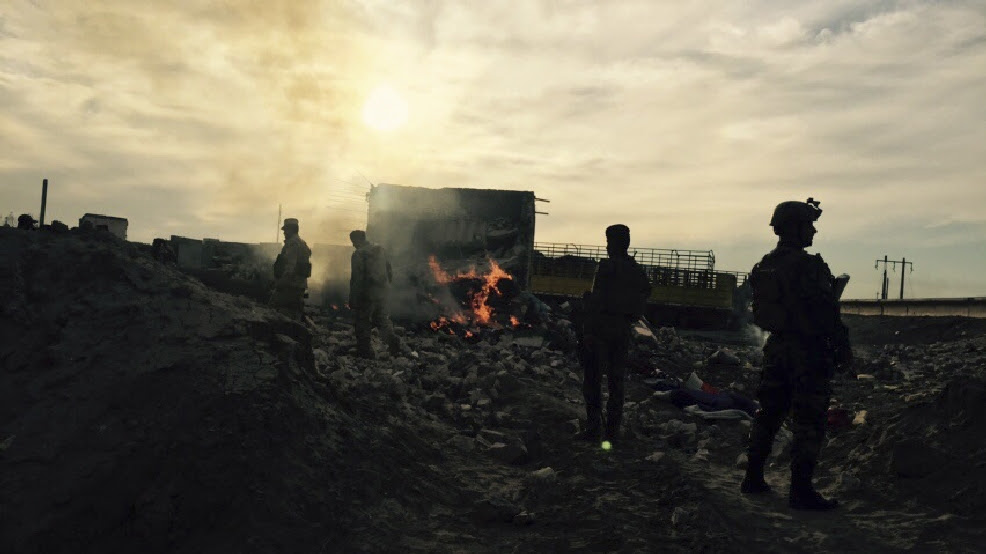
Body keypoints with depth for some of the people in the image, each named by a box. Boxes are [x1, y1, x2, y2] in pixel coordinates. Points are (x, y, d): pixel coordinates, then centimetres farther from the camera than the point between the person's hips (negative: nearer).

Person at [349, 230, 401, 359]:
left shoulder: (359, 254, -14)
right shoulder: (380, 249, 7)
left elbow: (356, 279, -16)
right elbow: (389, 272, 13)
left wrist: (352, 300, -10)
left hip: (366, 295, -6)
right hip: (382, 294, 6)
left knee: (362, 324, 7)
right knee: (383, 320, 19)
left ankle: (365, 352, 12)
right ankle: (393, 342, 2)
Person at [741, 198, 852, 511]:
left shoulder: (764, 265, 8)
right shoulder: (807, 266, -18)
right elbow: (825, 312, -18)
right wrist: (843, 347, -8)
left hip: (776, 348, 8)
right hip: (808, 353, -8)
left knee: (768, 413, 16)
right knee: (809, 423, -1)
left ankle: (753, 478, 23)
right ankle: (801, 491, 3)